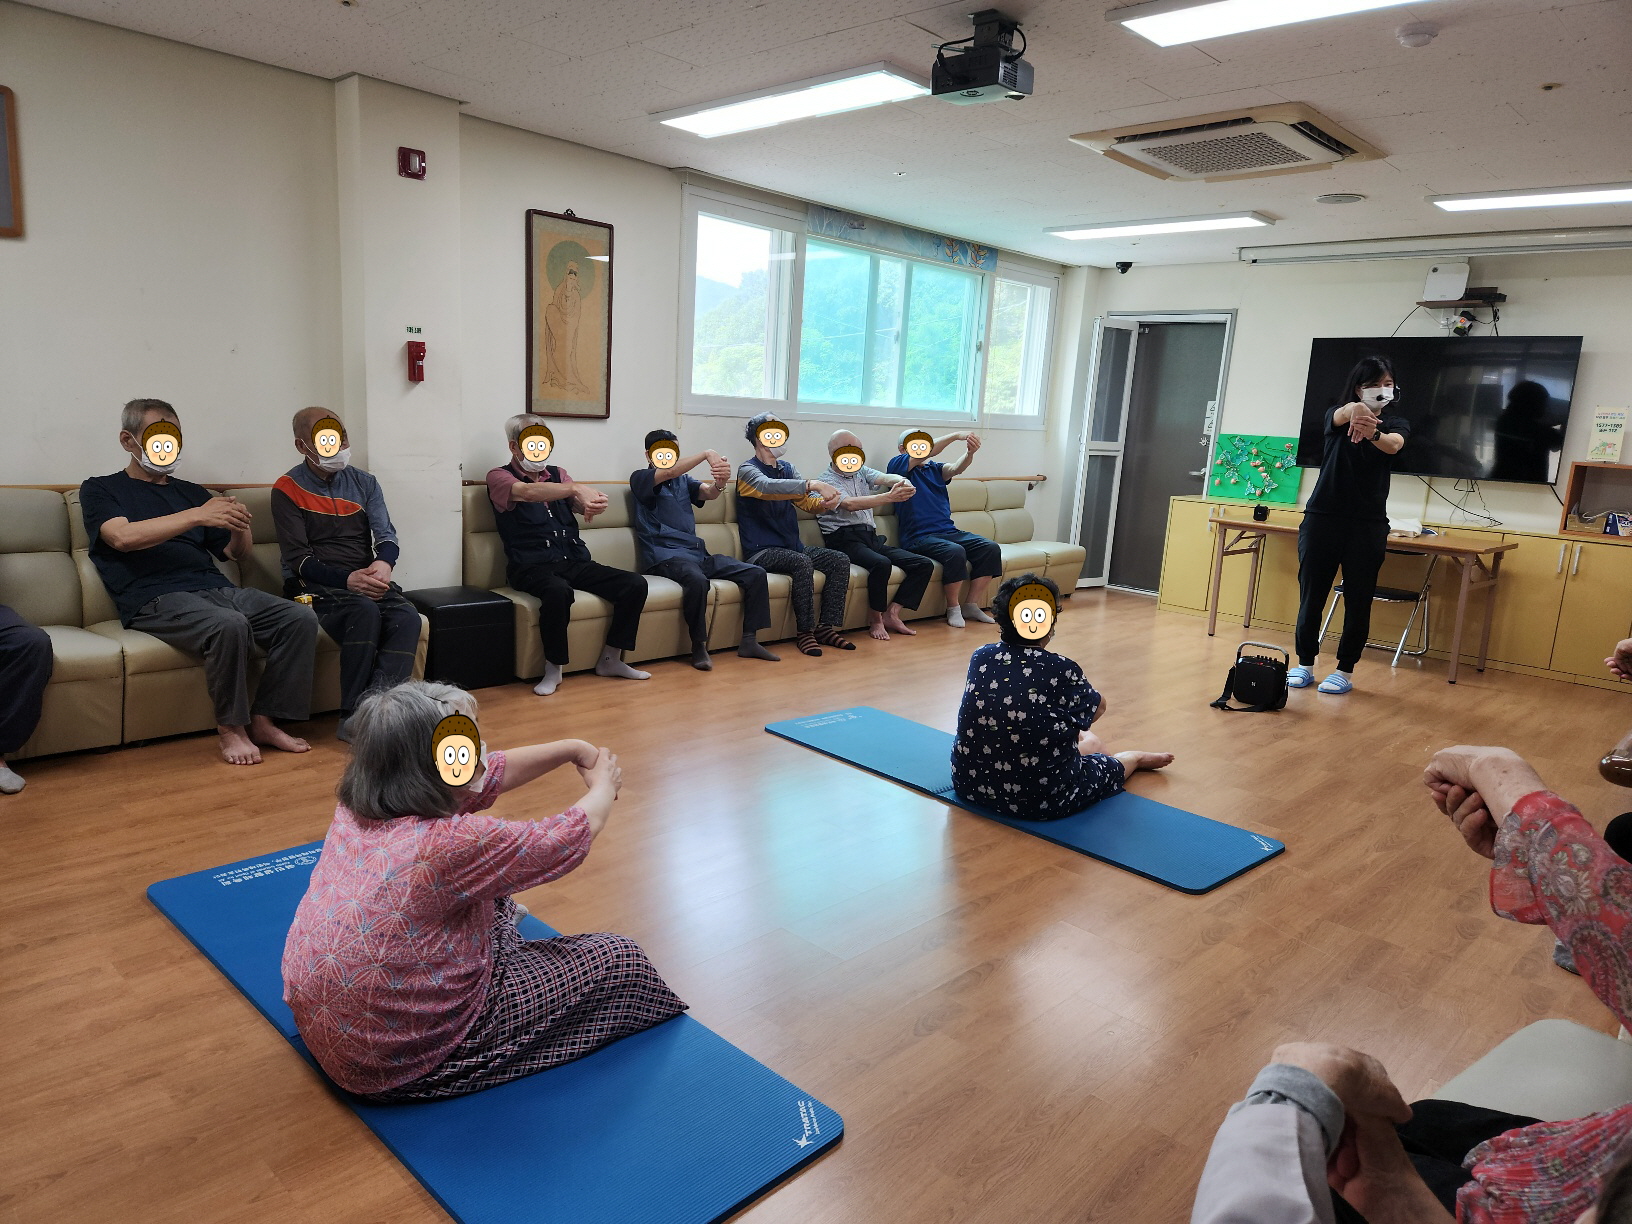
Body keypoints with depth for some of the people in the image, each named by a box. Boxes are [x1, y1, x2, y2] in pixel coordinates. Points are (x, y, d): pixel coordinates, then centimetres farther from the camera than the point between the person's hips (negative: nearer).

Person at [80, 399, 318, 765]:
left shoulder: (191, 492, 28)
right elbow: (123, 536, -10)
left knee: (301, 618, -19)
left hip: (216, 589, 6)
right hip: (156, 599, -6)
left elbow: (236, 553, 25)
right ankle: (230, 727, -19)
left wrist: (239, 527, 0)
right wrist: (198, 516, -18)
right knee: (229, 624, -37)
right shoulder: (100, 490, 13)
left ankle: (263, 721, -13)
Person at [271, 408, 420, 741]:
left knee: (407, 617, -28)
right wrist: (347, 579, -22)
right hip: (315, 586, -4)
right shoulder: (288, 489, 2)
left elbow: (386, 535, 6)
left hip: (367, 581, 4)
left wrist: (384, 563, -19)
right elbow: (298, 559, -6)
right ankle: (353, 716, -30)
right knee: (365, 612, -36)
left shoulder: (363, 482, 16)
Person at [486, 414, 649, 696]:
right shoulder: (499, 477, 4)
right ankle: (554, 669, -19)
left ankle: (610, 659, 1)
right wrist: (577, 489, -33)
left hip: (575, 561, 6)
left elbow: (582, 502, 2)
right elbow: (528, 492, -20)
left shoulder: (557, 474, 20)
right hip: (532, 566, -6)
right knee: (558, 590, -39)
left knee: (635, 584, -12)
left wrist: (594, 503, -24)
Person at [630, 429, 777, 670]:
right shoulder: (640, 479, 3)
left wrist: (721, 481, -25)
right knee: (697, 580, -38)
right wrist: (706, 454, -20)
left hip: (697, 553, 7)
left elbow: (709, 493, -2)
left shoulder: (684, 481, 20)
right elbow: (669, 472, -19)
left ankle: (749, 641, -5)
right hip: (666, 557, -7)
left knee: (756, 573, -7)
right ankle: (699, 647, -24)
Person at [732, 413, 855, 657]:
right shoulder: (748, 470, -6)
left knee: (840, 561, -11)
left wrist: (824, 502, -18)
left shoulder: (786, 468, 16)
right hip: (762, 552, -7)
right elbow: (769, 487, -30)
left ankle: (826, 628, -10)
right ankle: (805, 632, -26)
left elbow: (808, 502, 7)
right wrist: (813, 485, -41)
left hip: (792, 546, 7)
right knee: (802, 563, -34)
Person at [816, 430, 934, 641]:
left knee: (925, 564, -6)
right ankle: (876, 620, -17)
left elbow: (885, 478, -2)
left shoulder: (862, 472, 20)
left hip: (871, 538, 7)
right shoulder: (828, 481, -2)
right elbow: (850, 504, -21)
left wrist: (903, 482, -28)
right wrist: (889, 497, -34)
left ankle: (891, 614, -8)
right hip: (844, 539, -7)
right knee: (881, 563, -36)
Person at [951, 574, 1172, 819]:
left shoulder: (980, 658, -6)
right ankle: (1135, 759, 56)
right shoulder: (1062, 671, -19)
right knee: (1093, 744, 26)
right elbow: (1097, 710, 3)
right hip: (1042, 801, -4)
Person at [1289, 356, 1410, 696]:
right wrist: (1354, 410, -49)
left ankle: (1345, 670, 14)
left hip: (1368, 524, 0)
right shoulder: (1338, 415, 2)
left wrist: (1372, 433, -44)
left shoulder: (1396, 423, 4)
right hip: (1322, 517, 0)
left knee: (1358, 600, 2)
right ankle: (1304, 664, 17)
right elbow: (1339, 415, -24)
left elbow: (1394, 445, -21)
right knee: (1311, 596, 3)